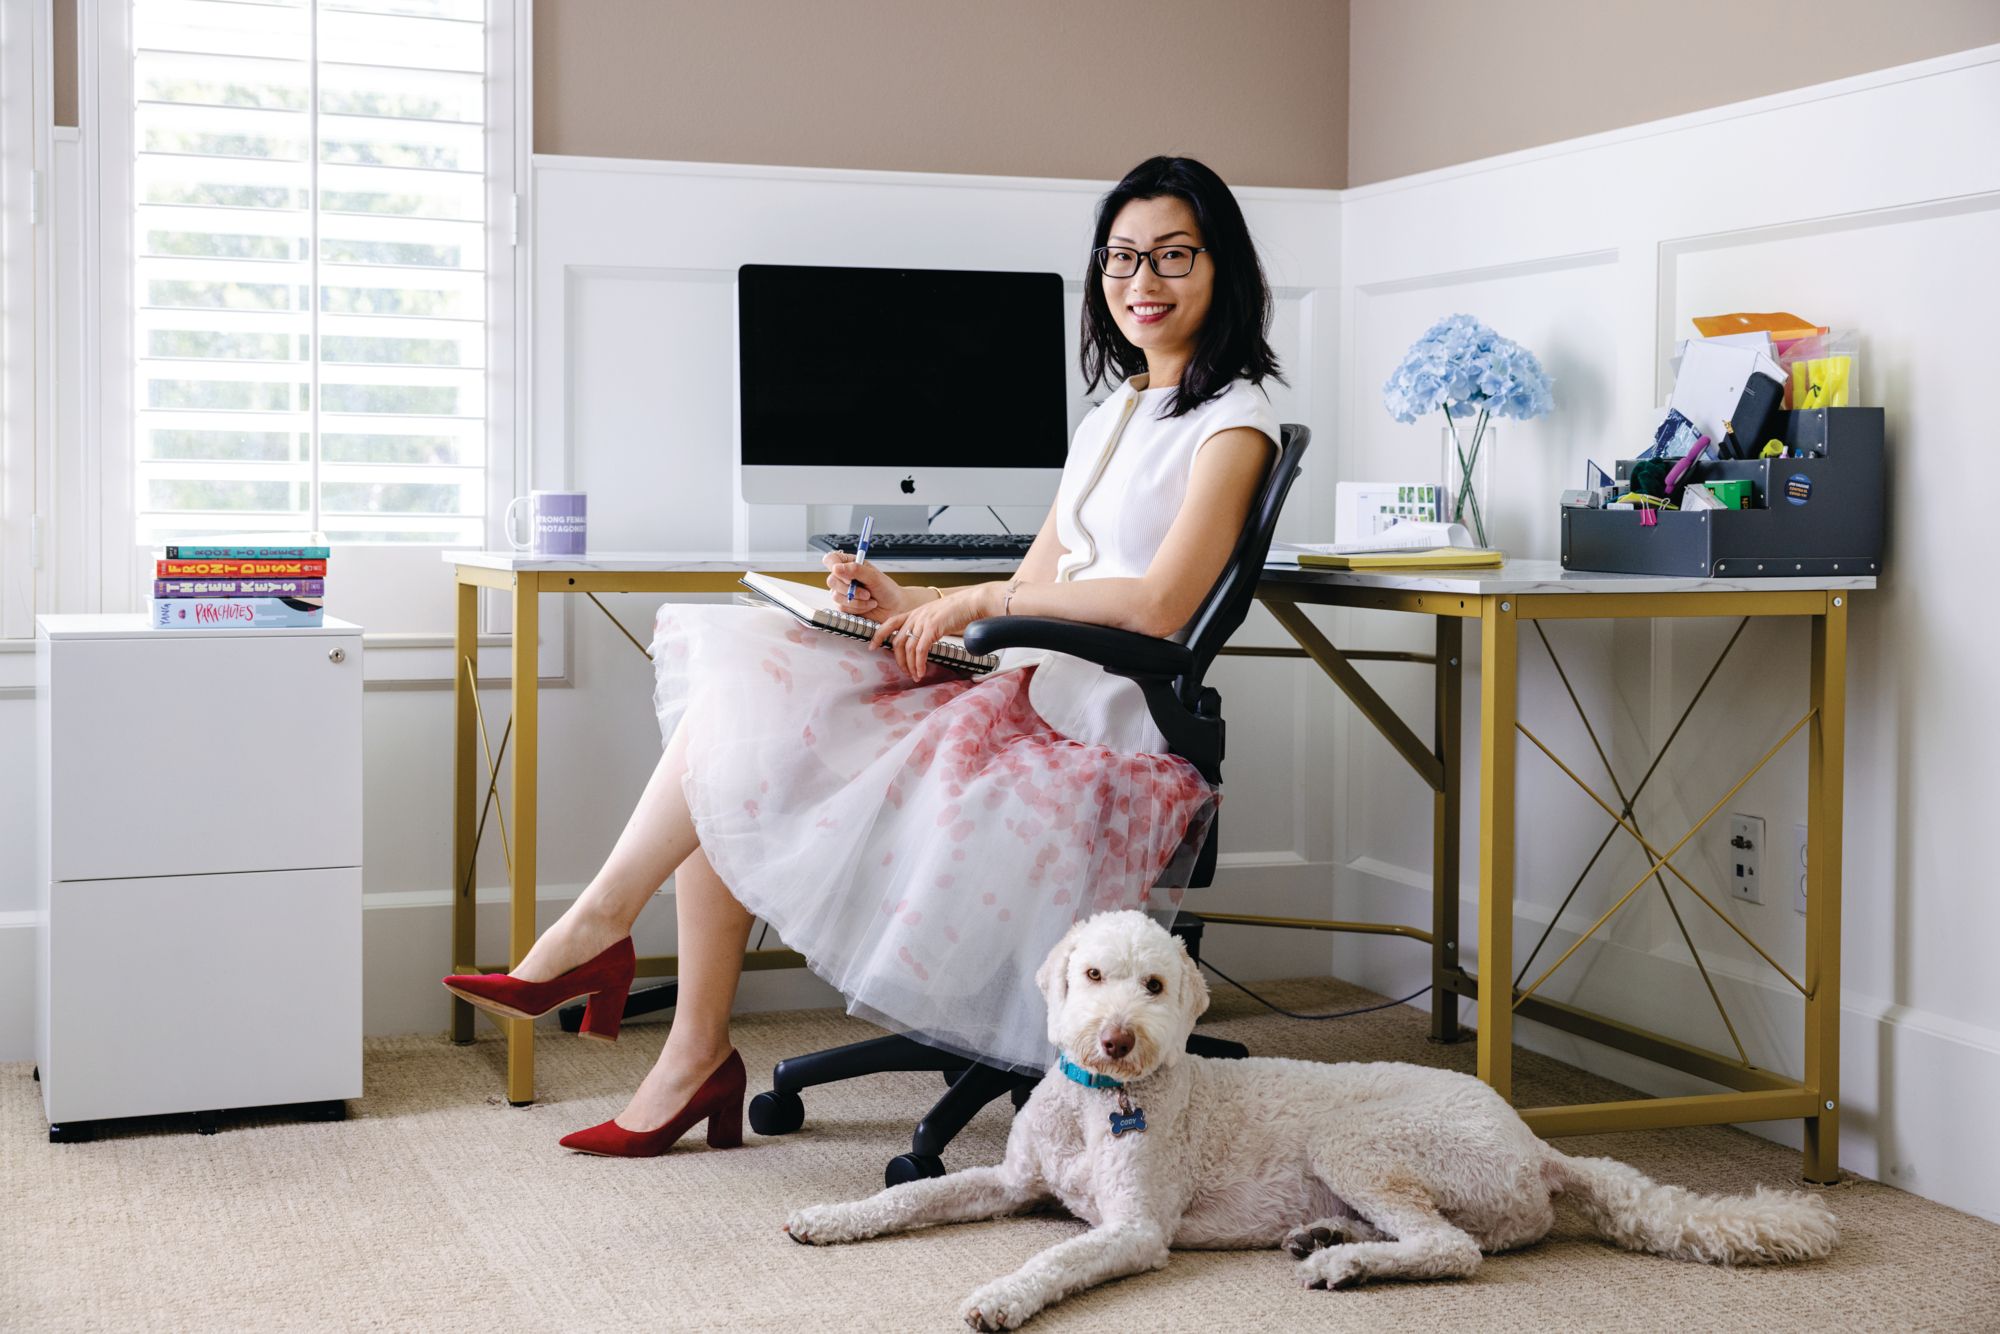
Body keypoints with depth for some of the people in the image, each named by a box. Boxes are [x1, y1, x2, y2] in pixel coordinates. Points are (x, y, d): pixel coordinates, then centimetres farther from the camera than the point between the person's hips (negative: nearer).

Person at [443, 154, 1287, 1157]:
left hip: (1102, 741, -8)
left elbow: (1158, 606, -16)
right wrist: (909, 606, 5)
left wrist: (977, 603, -9)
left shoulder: (1233, 420, -3)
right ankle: (697, 1052, -13)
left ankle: (596, 926, -1)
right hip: (1026, 700, 8)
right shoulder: (1112, 417, 24)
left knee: (746, 716, -18)